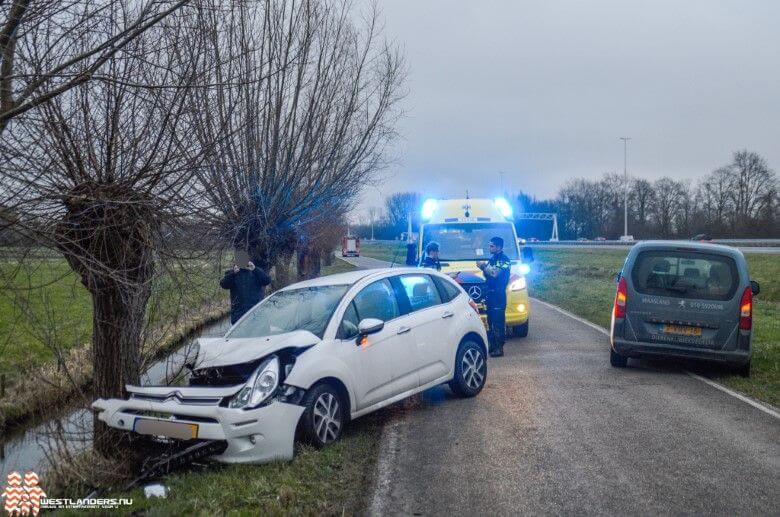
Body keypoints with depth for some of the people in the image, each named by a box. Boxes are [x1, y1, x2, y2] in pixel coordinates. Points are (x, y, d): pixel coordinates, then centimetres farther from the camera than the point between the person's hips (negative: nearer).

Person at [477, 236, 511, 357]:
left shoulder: (504, 259, -10)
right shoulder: (492, 258, 17)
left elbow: (495, 273, -23)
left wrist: (484, 266, -11)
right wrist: (483, 267, 4)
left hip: (499, 296, -9)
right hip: (490, 295, 9)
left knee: (498, 322, -8)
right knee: (491, 321, 12)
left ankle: (499, 348, -5)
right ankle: (492, 346, 19)